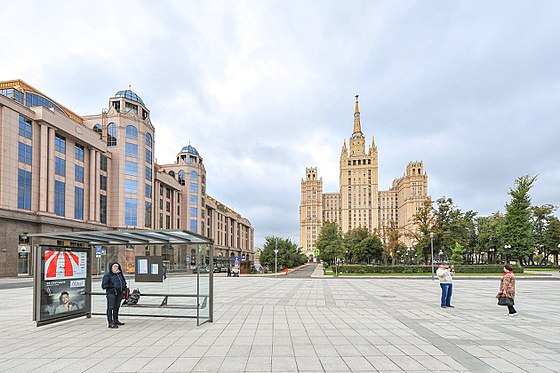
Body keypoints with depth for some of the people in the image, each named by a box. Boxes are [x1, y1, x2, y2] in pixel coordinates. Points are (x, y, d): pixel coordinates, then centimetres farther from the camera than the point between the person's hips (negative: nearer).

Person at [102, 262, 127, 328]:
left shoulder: (120, 274, 15)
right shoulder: (108, 275, -6)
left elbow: (124, 282, 29)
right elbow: (104, 285, -10)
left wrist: (124, 287, 12)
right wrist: (112, 286, -20)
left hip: (119, 293, 7)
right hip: (111, 293, -7)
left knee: (117, 307, 16)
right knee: (110, 308, -6)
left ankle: (116, 320, 28)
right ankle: (110, 323, -5)